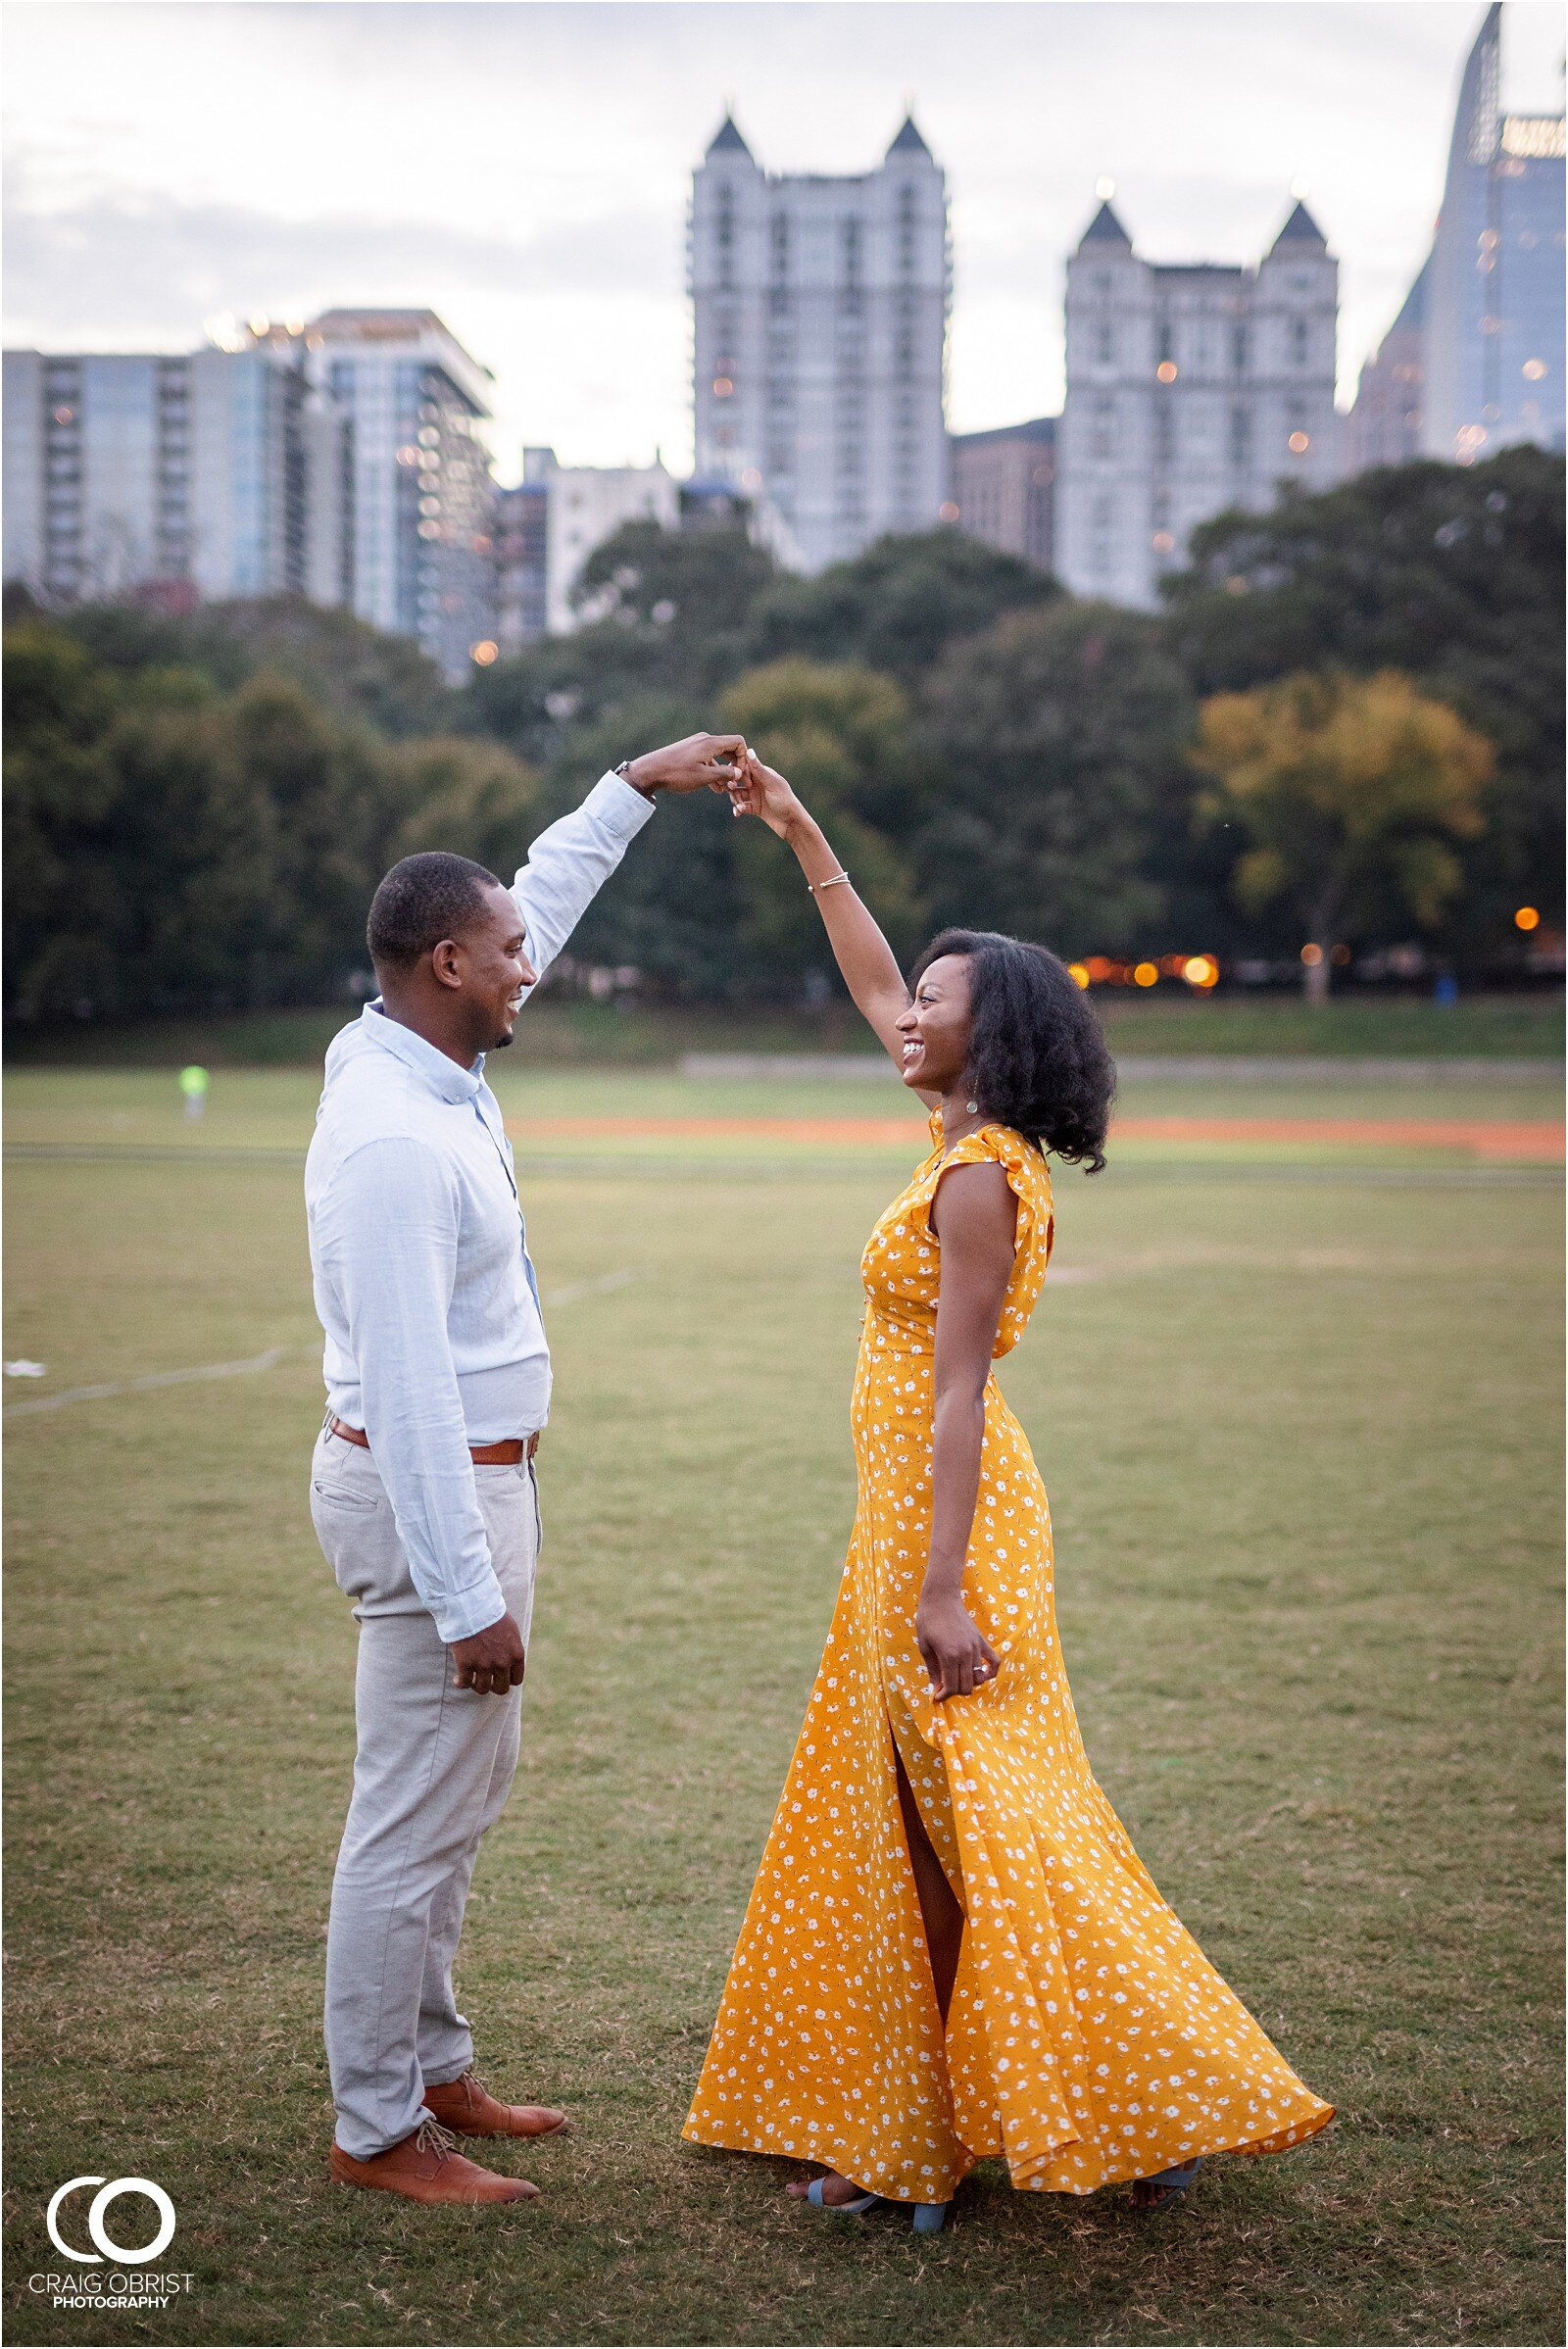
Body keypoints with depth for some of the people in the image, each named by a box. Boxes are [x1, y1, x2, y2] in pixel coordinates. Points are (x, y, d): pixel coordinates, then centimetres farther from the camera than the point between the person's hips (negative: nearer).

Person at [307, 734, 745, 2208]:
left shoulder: (417, 1064, 5)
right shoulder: (394, 1142, -24)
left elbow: (536, 904, 23)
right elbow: (406, 1387, -26)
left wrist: (637, 786, 26)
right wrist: (469, 1593, -25)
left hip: (468, 1478, 11)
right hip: (429, 1495, -11)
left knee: (458, 1799, 19)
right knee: (417, 1822, -1)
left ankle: (429, 2070, 31)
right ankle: (374, 2129, 10)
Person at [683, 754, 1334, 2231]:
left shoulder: (977, 1179, -17)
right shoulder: (971, 1143, 9)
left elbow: (960, 1393, -21)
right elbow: (868, 986, 23)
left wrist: (941, 1586, -24)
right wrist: (799, 835, 25)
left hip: (947, 1514, -10)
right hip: (917, 1509, 10)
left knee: (979, 1827, -6)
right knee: (896, 1825, 13)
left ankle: (1153, 2101, 2)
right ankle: (910, 2130, 21)